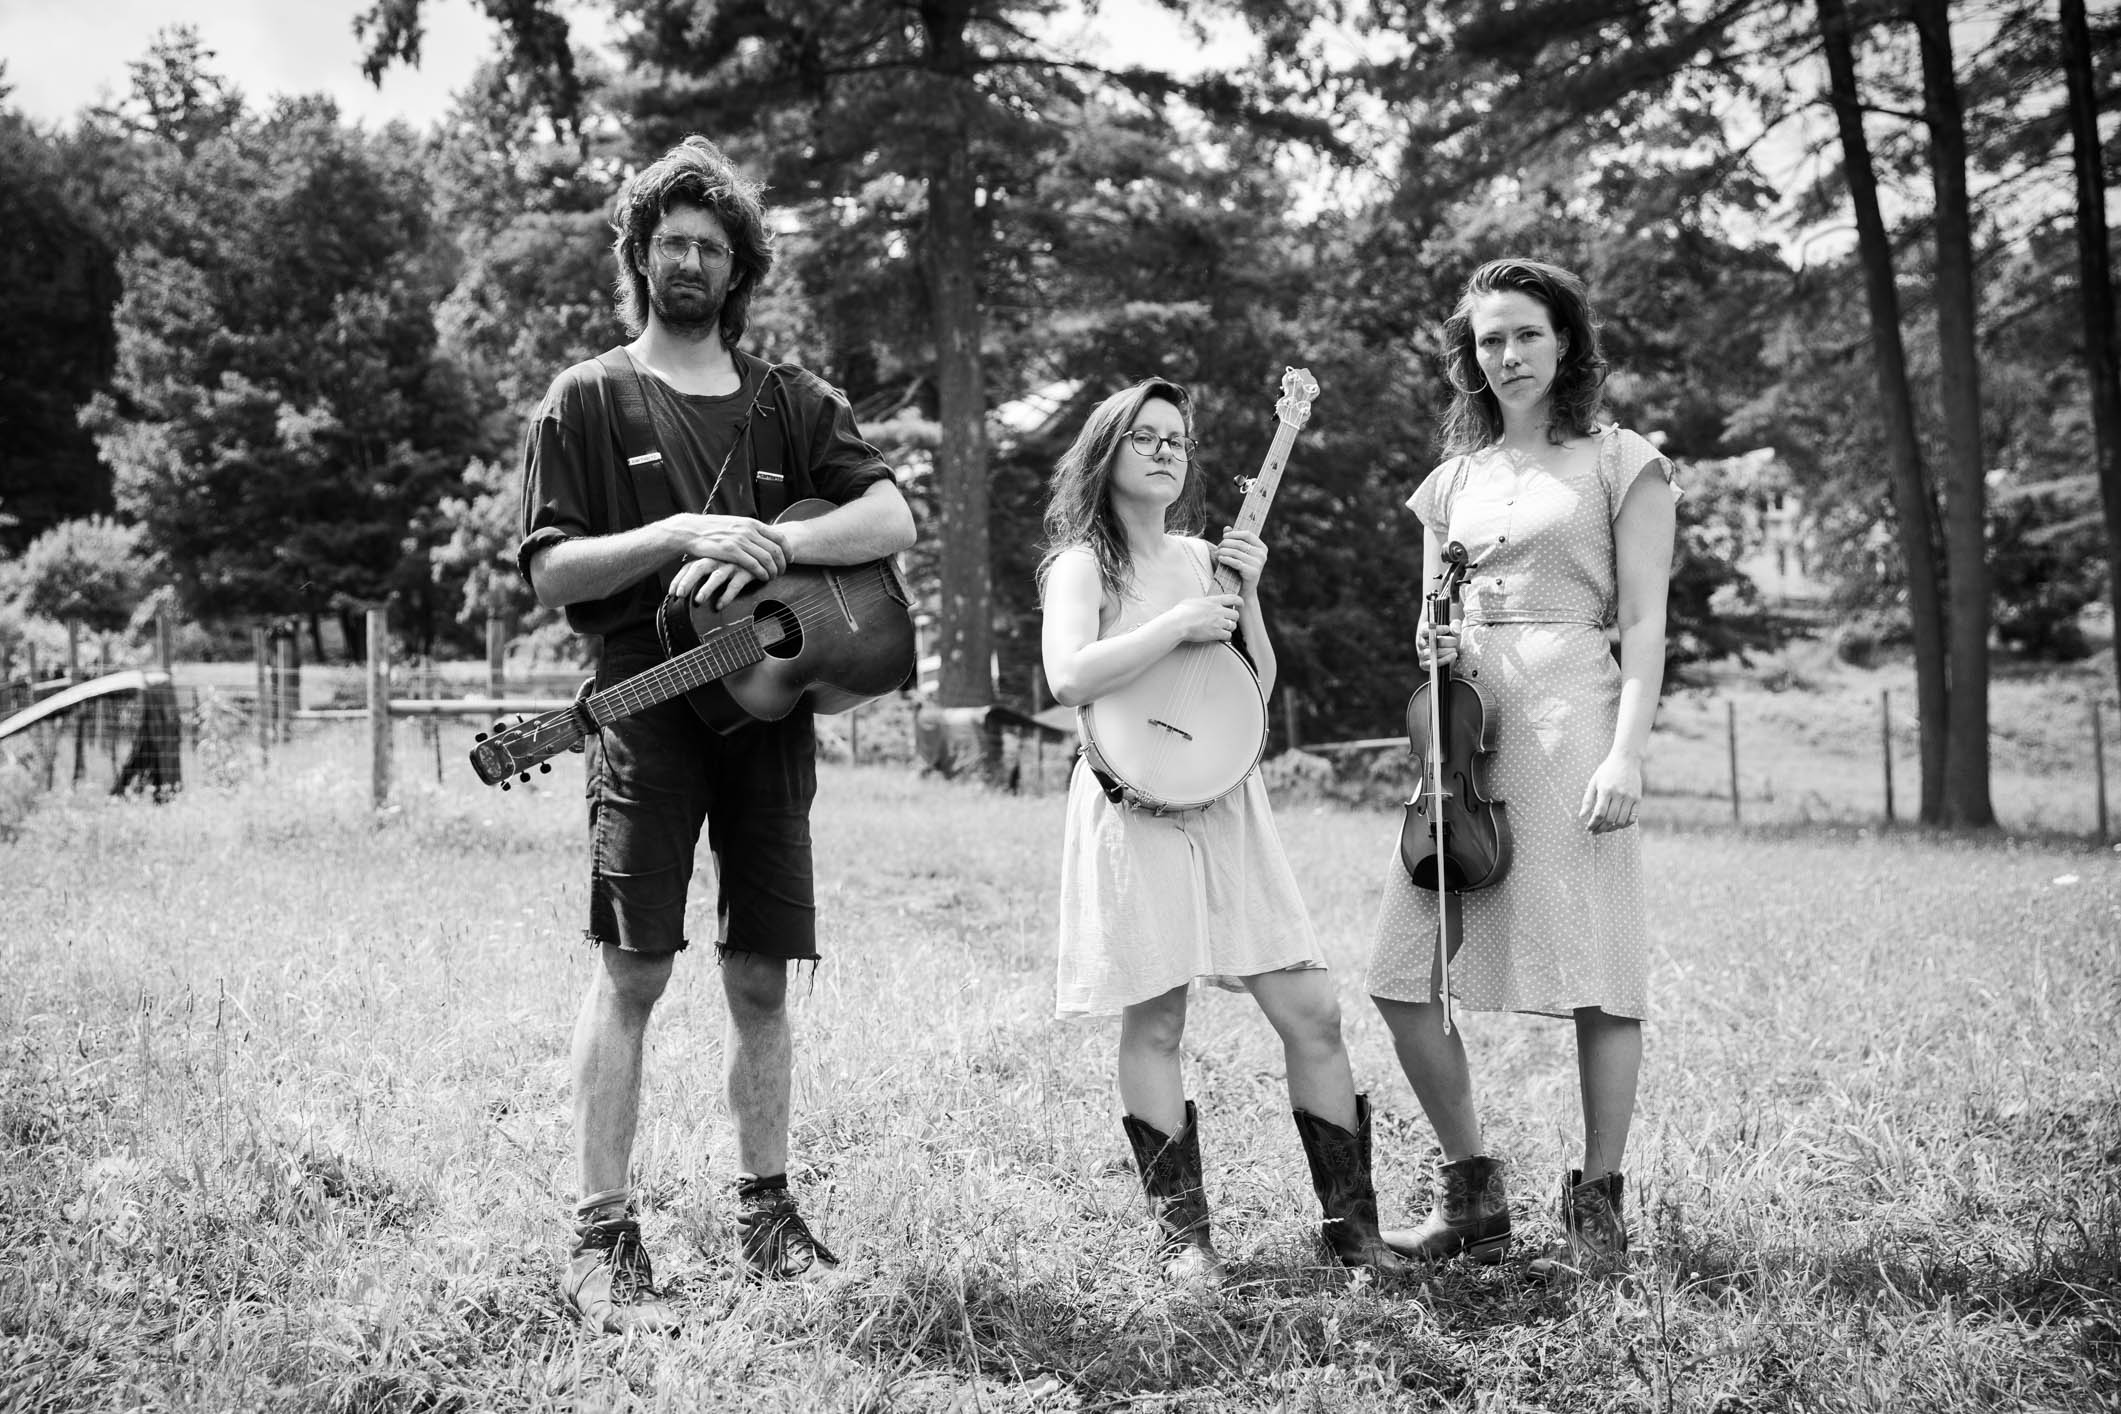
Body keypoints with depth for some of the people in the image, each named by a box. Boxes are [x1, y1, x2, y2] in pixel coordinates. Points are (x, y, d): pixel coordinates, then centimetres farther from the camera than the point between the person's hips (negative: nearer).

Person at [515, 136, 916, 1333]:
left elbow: (895, 519, 0)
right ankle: (604, 1244, -3)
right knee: (632, 972, -9)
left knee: (763, 976, 7)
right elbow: (551, 571, -2)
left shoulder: (789, 401, 13)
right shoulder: (589, 399, 6)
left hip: (769, 706, 3)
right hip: (649, 706, -3)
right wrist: (680, 534, -16)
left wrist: (765, 545, -15)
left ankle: (767, 1213, 19)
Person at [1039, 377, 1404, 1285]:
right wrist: (1182, 623, -16)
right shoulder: (1082, 563, -1)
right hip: (1135, 805, -5)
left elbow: (1258, 687, 15)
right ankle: (1181, 1232, 11)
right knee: (1154, 1019, -2)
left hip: (1224, 801, 5)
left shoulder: (1204, 559, 15)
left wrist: (1247, 597, 1)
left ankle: (1351, 1222, 10)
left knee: (1311, 1011, 0)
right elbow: (1068, 679, -19)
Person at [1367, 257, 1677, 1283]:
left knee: (1598, 971, -4)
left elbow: (1645, 623, -1)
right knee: (1404, 976, -2)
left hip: (1572, 721, -4)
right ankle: (1470, 1196, 14)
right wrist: (1434, 646, -1)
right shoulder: (1452, 481, 19)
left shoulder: (1620, 464, 6)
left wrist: (1625, 751, -12)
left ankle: (1597, 1210, 9)